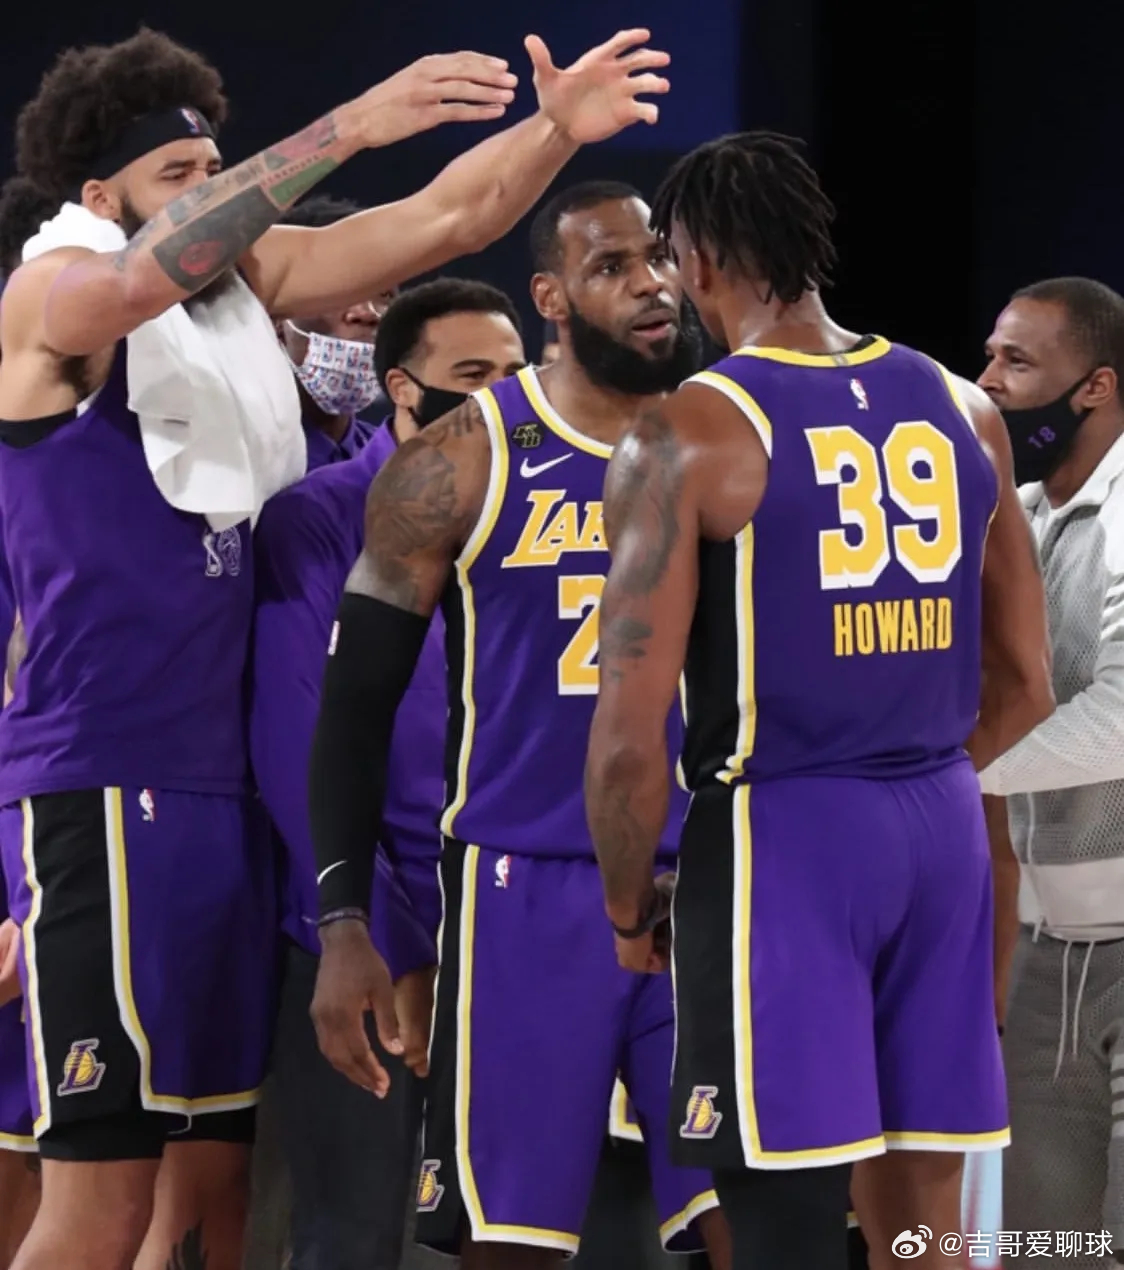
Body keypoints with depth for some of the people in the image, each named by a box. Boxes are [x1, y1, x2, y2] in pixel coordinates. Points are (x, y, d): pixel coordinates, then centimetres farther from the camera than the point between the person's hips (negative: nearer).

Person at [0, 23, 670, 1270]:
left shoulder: (246, 277, 12)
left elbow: (443, 221, 12)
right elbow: (141, 279, -29)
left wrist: (553, 128, -7)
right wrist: (345, 128, -36)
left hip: (224, 782, 8)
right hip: (103, 790, -8)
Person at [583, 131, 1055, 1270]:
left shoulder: (687, 437, -9)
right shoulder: (961, 410, 8)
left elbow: (631, 731, -13)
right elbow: (1024, 686, 14)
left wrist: (628, 909, 1)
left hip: (779, 832, -6)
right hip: (942, 828, 6)